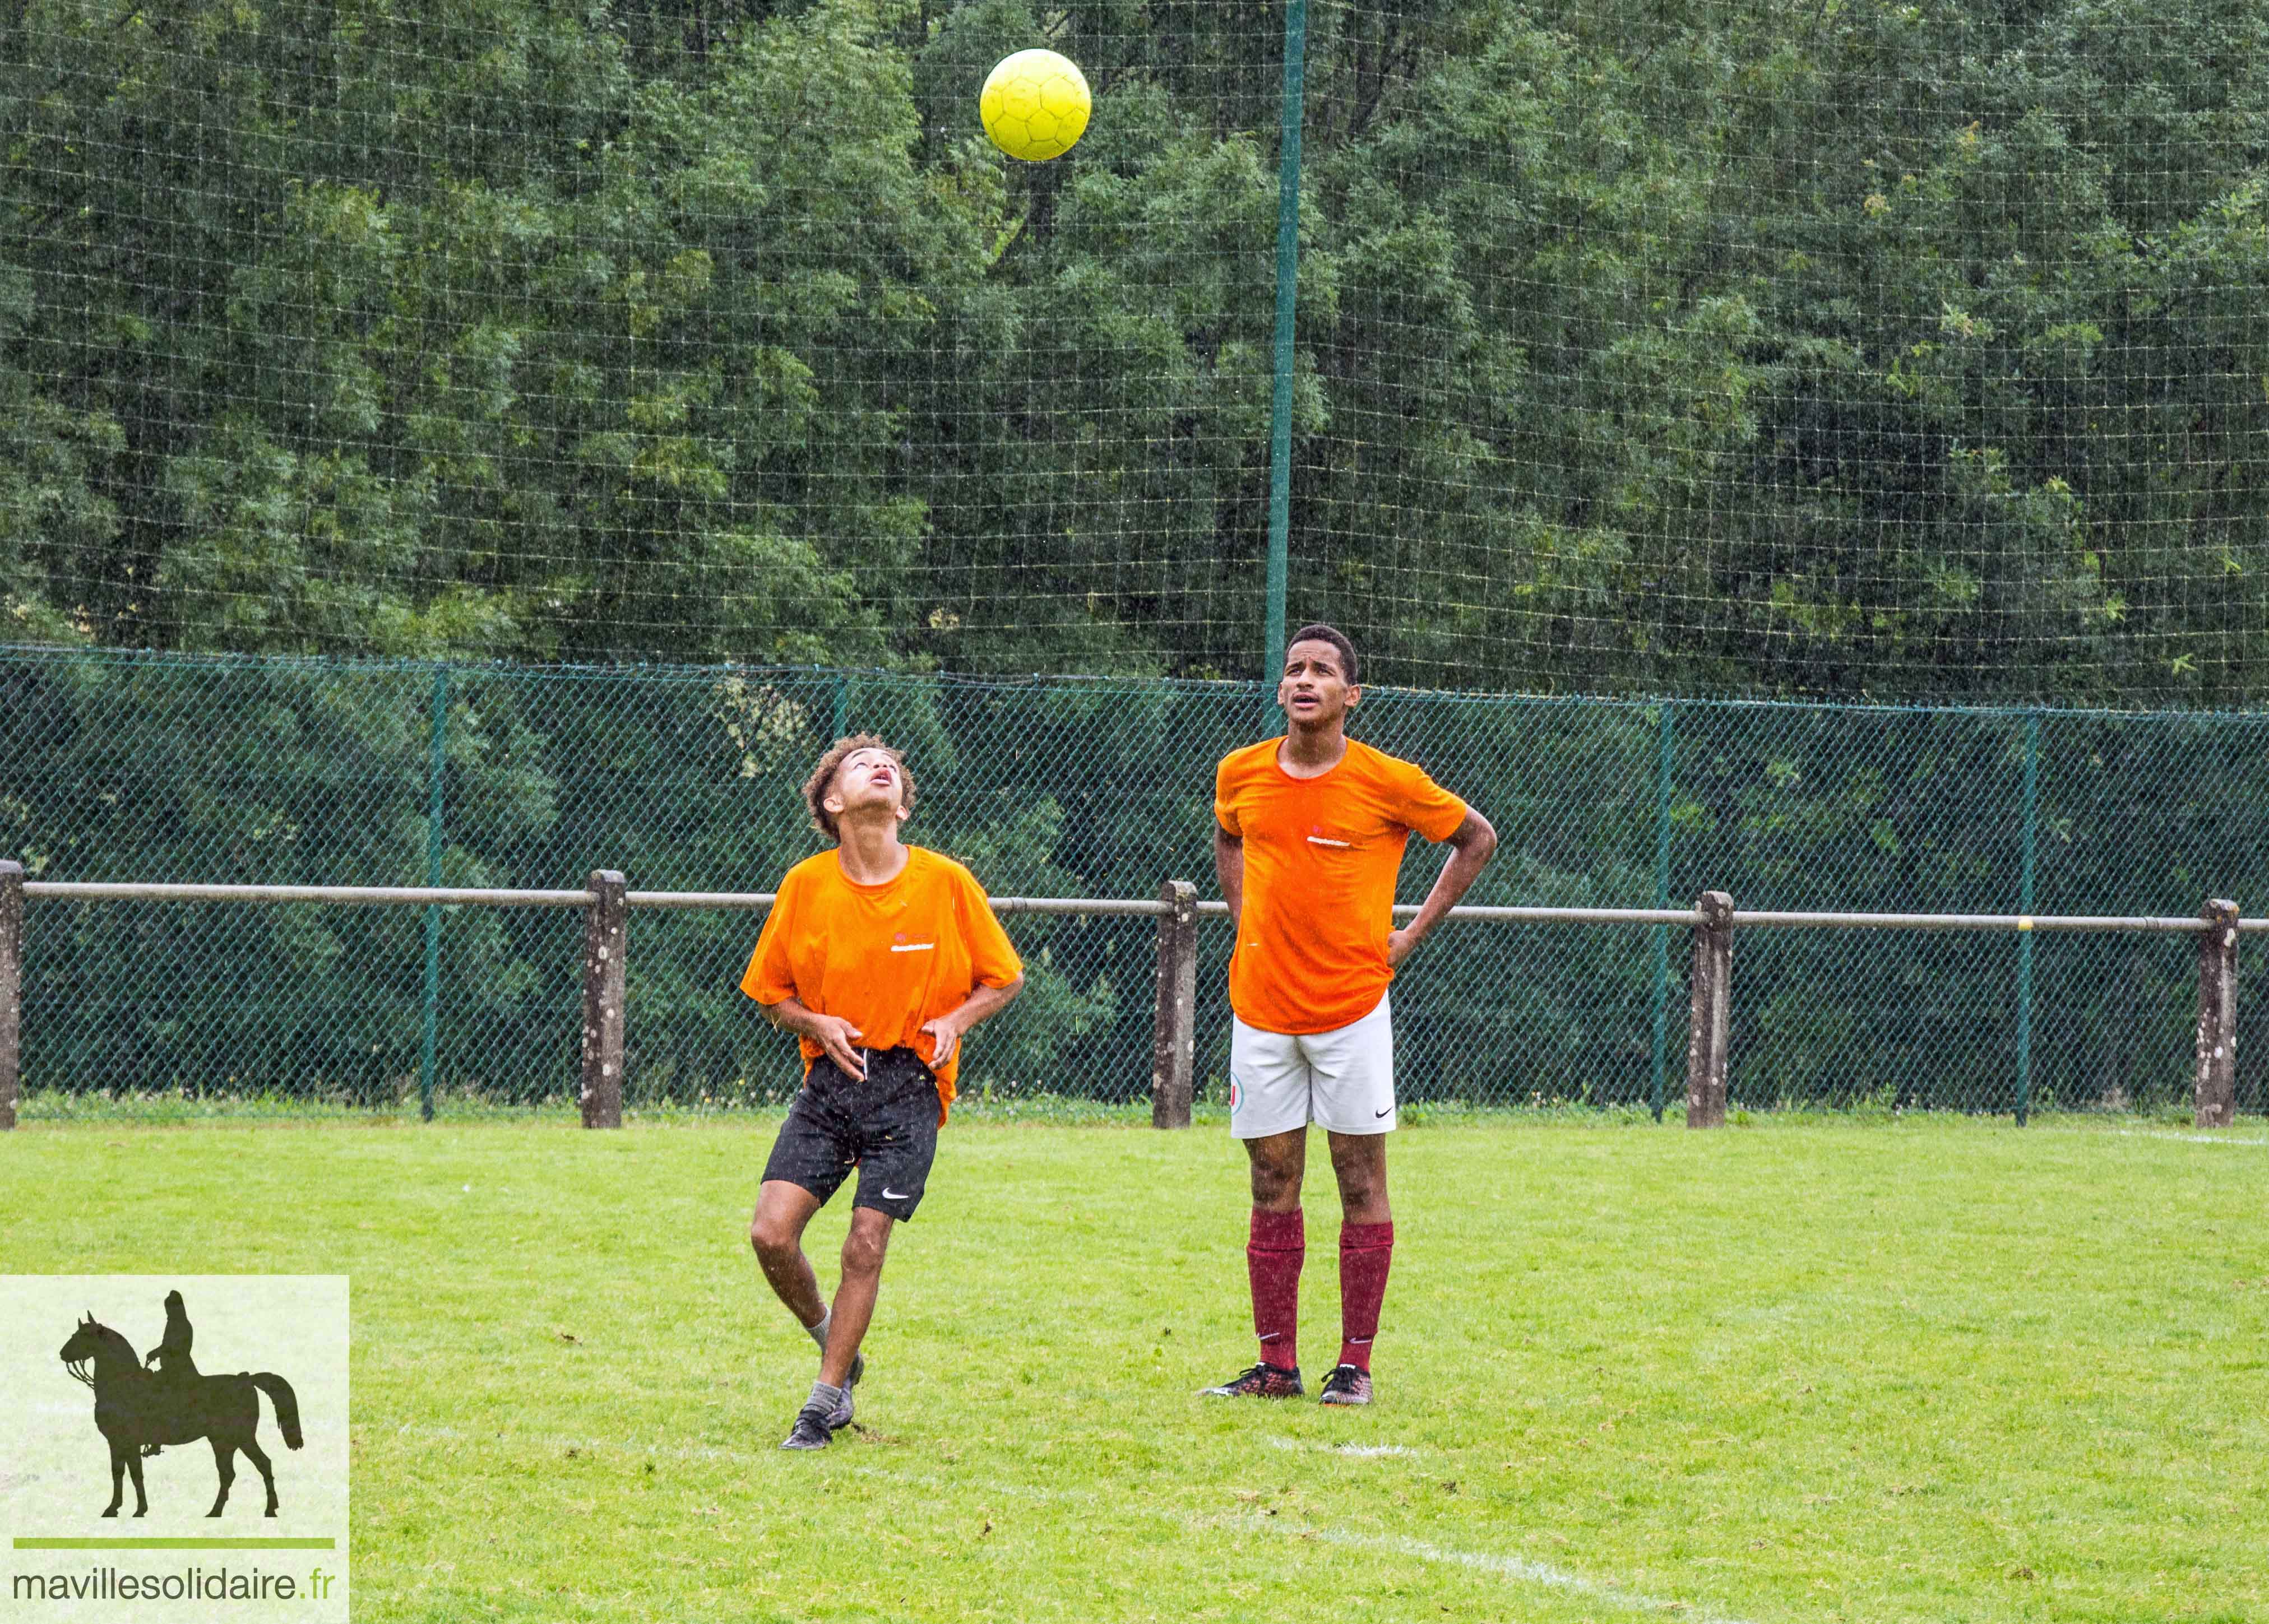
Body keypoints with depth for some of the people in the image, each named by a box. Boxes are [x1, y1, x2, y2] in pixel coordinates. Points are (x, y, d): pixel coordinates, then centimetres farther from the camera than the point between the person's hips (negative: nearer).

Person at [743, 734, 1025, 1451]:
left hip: (908, 1088, -1)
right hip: (831, 1078, 1)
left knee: (865, 1246, -7)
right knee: (771, 1232, -11)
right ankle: (829, 1337, 18)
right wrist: (817, 1023, -8)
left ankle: (827, 1400, 7)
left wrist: (954, 1021, -8)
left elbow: (1003, 979, 10)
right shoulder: (806, 885, 1)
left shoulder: (946, 883, -2)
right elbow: (770, 991, 11)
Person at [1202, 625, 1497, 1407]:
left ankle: (1355, 1364, 4)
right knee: (1272, 1185, 5)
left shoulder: (1388, 782, -8)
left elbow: (1477, 838, 5)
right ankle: (1277, 1364, 10)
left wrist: (1411, 935, 0)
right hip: (1261, 1008, 3)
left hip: (1351, 1007, -3)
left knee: (1361, 1180, 0)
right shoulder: (1240, 774, 3)